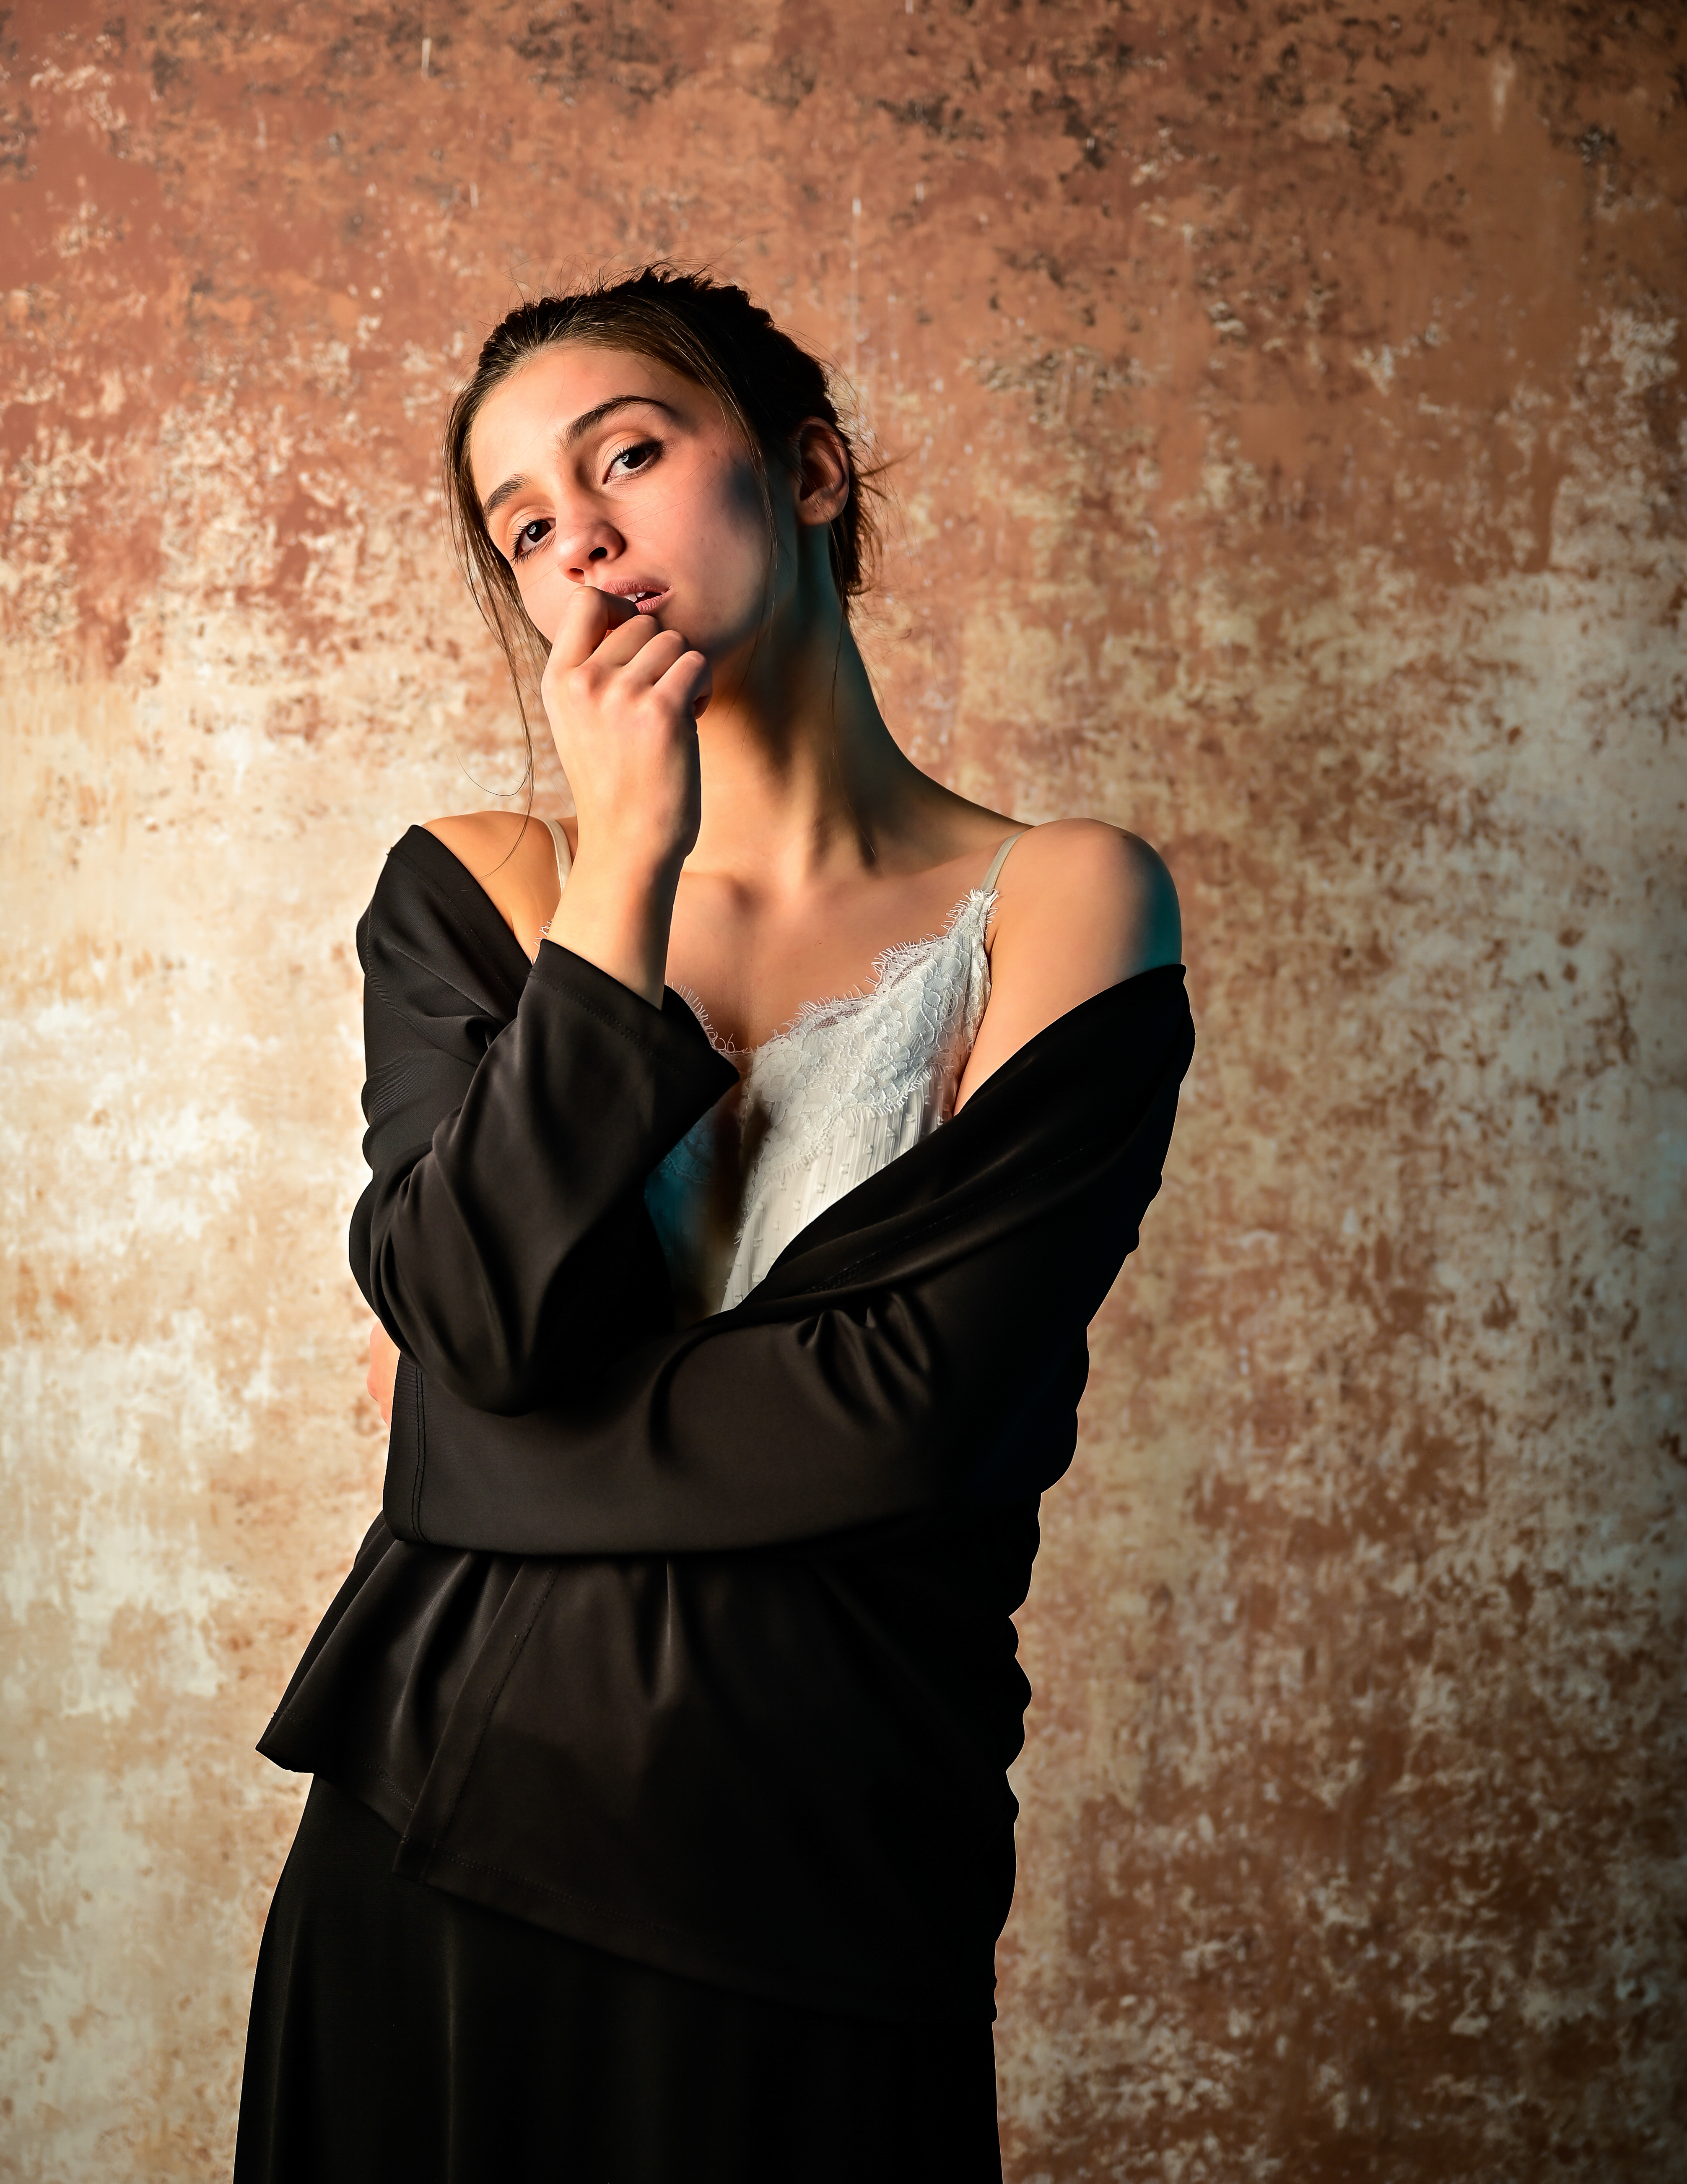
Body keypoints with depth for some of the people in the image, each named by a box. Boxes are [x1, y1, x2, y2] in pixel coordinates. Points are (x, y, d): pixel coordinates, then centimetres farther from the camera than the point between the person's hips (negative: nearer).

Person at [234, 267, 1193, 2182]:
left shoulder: (1055, 907, -4)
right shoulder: (470, 890, 4)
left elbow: (931, 1404, -14)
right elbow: (476, 1311, -11)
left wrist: (491, 1428, -6)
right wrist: (628, 874, -13)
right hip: (438, 1837, 2)